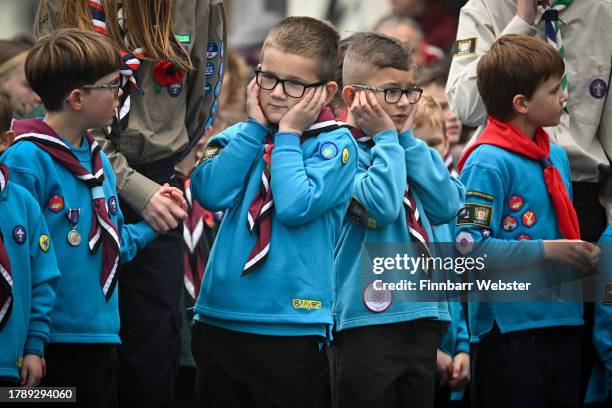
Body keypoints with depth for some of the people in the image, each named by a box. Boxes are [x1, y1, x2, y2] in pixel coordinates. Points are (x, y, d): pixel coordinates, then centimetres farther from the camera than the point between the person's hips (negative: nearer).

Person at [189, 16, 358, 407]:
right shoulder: (243, 135, 9)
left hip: (289, 327, -5)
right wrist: (255, 128, -5)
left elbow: (295, 207, -20)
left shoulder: (335, 144, -5)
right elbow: (209, 193, -9)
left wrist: (288, 135, -10)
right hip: (218, 316, 5)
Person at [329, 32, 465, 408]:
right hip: (368, 319, -7)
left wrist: (407, 138, -1)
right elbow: (381, 206, -23)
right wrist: (387, 137, -11)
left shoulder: (411, 149, 14)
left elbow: (448, 206, 0)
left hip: (423, 316, 7)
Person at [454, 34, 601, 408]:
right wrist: (547, 250, -18)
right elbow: (469, 246, -20)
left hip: (564, 321, 8)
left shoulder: (557, 157, 14)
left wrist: (583, 255, 4)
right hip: (510, 329, -8)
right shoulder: (488, 163, -12)